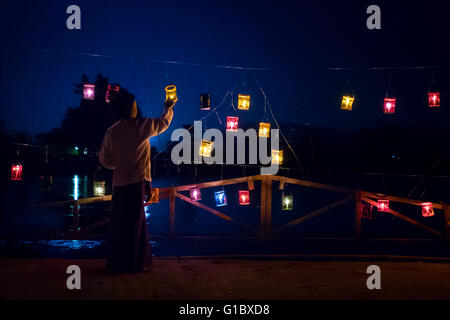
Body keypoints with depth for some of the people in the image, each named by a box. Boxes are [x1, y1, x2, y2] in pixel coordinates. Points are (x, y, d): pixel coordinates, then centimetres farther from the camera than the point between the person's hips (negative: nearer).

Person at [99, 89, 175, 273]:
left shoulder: (111, 132, 7)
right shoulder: (141, 126, -7)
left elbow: (104, 159, 12)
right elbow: (163, 123, 12)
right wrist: (168, 108, 31)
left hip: (119, 182, 6)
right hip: (136, 182, -5)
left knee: (119, 223, 12)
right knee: (134, 223, 0)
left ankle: (116, 262, 20)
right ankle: (131, 263, 4)